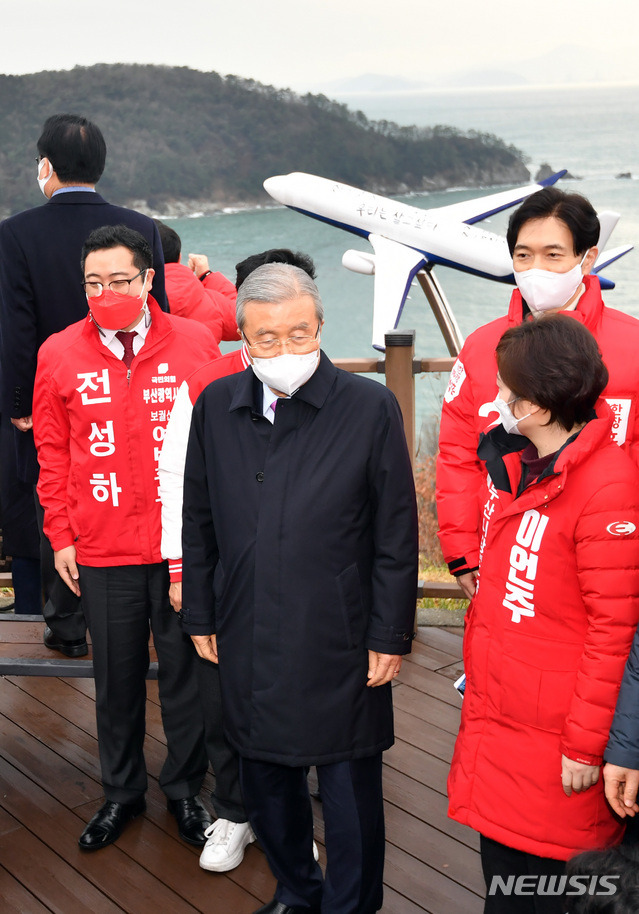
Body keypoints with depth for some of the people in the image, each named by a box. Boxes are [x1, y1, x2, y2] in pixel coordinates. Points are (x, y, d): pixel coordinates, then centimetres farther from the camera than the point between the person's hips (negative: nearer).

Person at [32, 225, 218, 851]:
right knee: (116, 677, 13)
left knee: (185, 671, 10)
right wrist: (61, 535, 4)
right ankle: (121, 792, 33)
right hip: (102, 552, 1)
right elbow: (52, 452, 7)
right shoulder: (59, 354, 2)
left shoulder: (194, 343, -2)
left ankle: (184, 788, 30)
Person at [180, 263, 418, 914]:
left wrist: (389, 636, -6)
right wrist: (201, 615, 10)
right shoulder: (216, 405, 1)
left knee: (350, 796, 9)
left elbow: (396, 537, -6)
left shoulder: (370, 408, -9)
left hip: (341, 648, -4)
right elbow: (199, 522, 10)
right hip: (248, 642, 4)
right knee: (265, 784, 20)